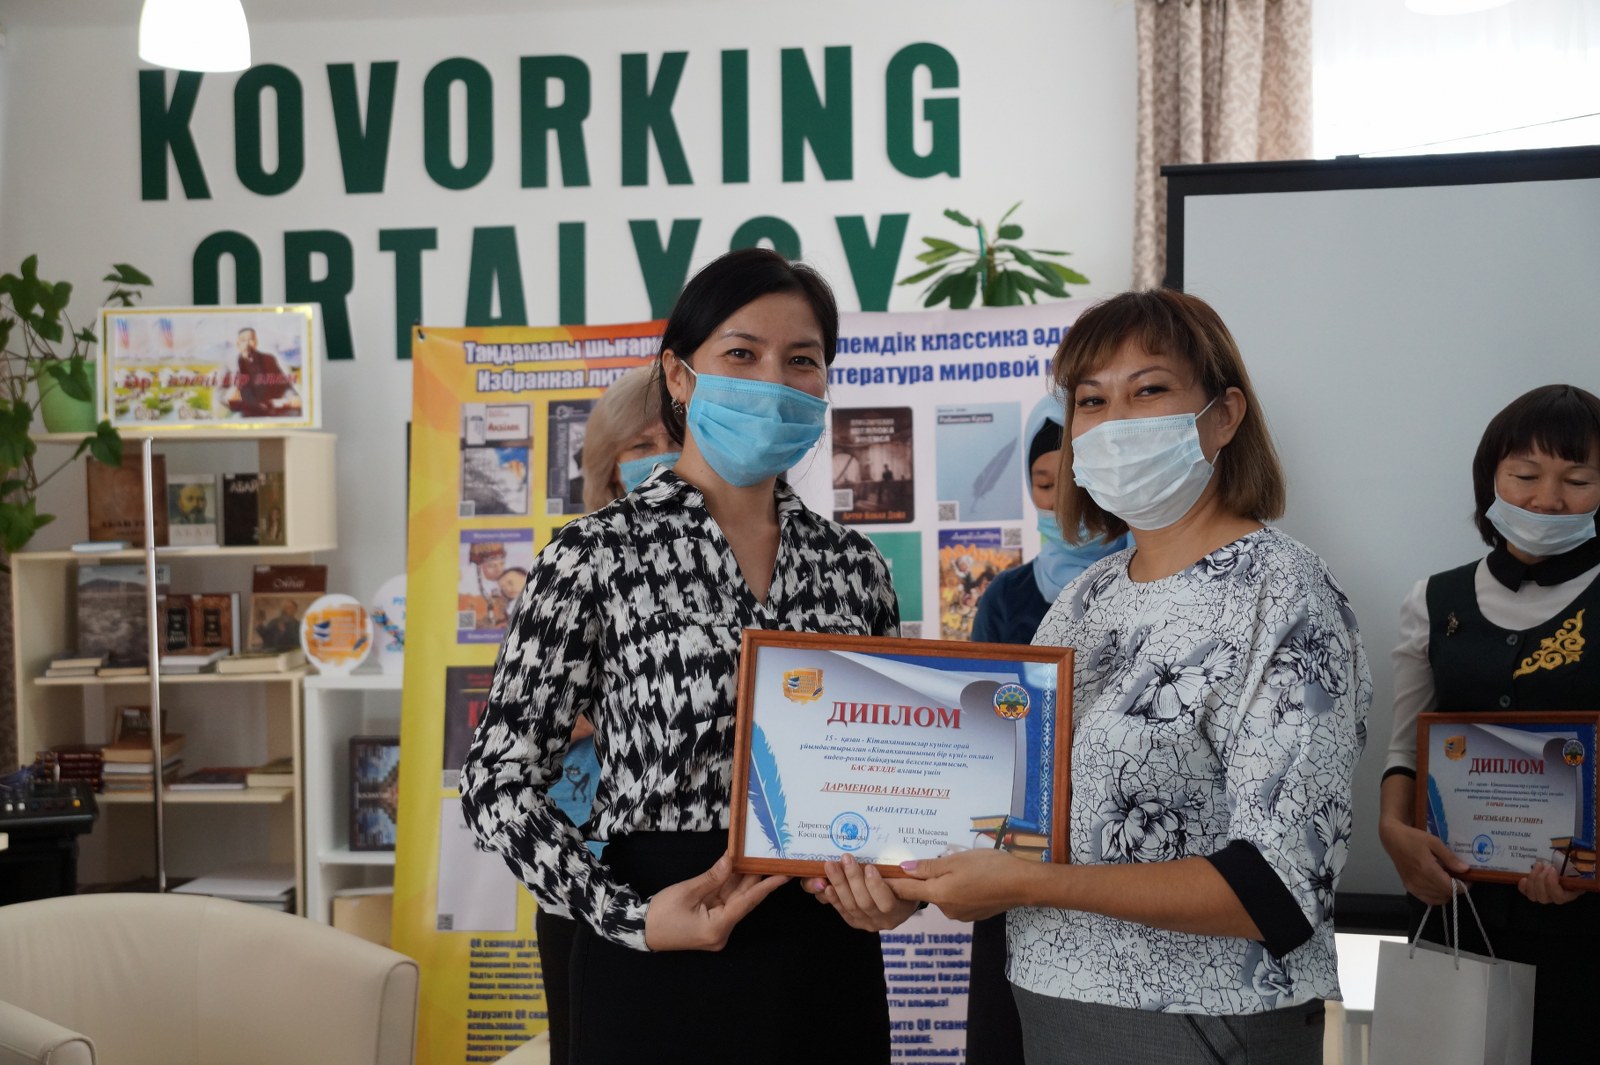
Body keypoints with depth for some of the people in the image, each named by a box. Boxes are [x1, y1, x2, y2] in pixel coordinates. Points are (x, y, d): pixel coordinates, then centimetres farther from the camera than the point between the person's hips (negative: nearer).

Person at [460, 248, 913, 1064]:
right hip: (657, 974, -4)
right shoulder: (597, 555, -8)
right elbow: (498, 781, -7)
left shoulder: (853, 565, 4)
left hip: (829, 966, 4)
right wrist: (628, 916, -17)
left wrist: (898, 886, -6)